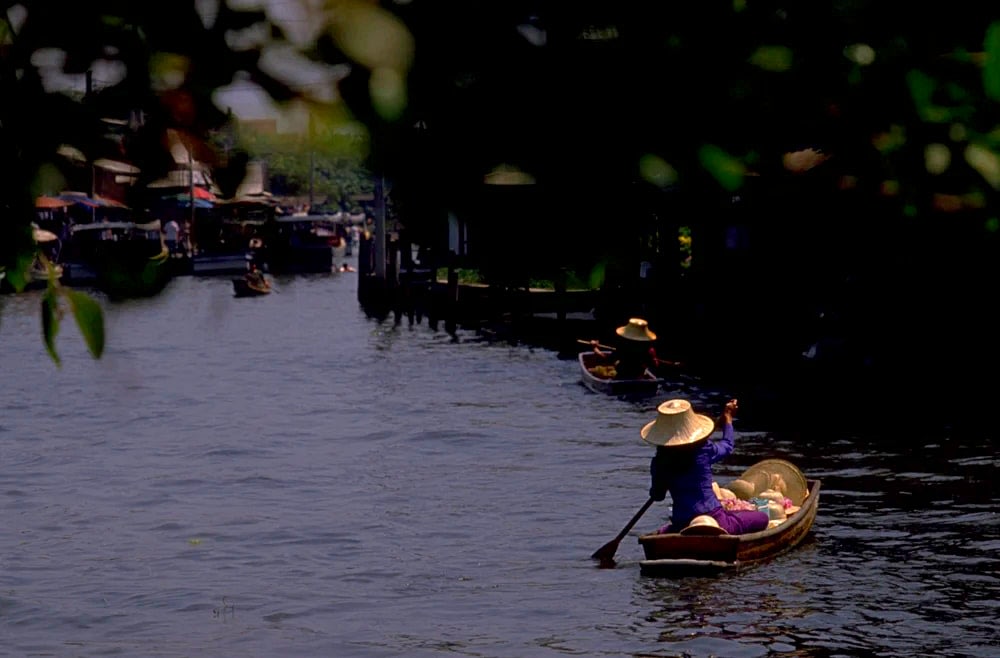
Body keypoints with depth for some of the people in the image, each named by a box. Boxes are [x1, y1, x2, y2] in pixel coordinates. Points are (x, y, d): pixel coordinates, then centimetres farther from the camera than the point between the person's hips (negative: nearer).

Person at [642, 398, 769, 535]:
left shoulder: (659, 463, -2)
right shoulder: (704, 451, -5)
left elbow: (656, 496, 12)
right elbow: (727, 445, 18)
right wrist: (728, 417, 34)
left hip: (681, 527, 3)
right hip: (715, 521, -3)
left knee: (663, 532, 39)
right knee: (762, 518, 12)